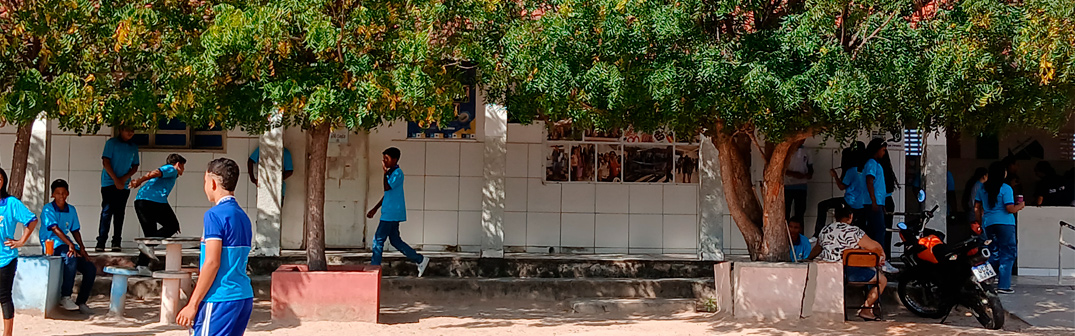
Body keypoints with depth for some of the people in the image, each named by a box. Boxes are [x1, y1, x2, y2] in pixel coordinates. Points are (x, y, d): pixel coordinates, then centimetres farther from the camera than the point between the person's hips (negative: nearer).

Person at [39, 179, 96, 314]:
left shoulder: (71, 210, 13)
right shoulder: (48, 209, -6)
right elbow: (55, 229, -18)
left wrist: (82, 248, 2)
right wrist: (70, 245, -30)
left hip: (67, 246, 7)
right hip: (52, 246, -7)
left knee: (90, 269, -10)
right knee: (71, 257, -37)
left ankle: (81, 302, 2)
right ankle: (65, 297, -31)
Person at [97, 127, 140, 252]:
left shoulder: (134, 147, 13)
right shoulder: (111, 143, 1)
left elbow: (135, 167, 12)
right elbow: (106, 162, -4)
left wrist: (124, 178, -5)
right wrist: (116, 180, -10)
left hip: (124, 185, 4)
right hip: (109, 183, -4)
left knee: (119, 213, 3)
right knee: (107, 211, -9)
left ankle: (116, 242, 5)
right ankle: (101, 242, -8)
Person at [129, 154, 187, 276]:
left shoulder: (164, 169, 36)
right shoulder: (172, 169, 10)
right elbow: (155, 173, -10)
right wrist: (139, 181, -26)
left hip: (139, 201, 8)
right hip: (156, 200, -8)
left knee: (150, 233, 12)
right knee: (172, 226, 5)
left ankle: (142, 266, 3)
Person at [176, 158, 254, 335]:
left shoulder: (214, 215, -11)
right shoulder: (243, 216, 14)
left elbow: (212, 263, -17)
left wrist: (193, 304, -13)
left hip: (220, 299, -8)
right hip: (245, 296, 8)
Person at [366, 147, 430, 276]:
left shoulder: (398, 173, -13)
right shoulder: (391, 173, 17)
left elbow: (387, 188, -24)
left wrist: (385, 171, -17)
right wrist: (375, 209, 23)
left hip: (392, 214, -10)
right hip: (391, 213, 10)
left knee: (378, 240, -5)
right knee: (395, 240, 11)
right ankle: (420, 260, 15)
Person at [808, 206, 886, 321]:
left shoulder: (825, 230, 9)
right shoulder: (854, 231, -11)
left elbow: (817, 248, 25)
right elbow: (875, 247, -8)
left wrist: (808, 260, 42)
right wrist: (881, 256, 13)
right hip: (849, 272, -7)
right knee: (882, 280, 6)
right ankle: (865, 309, 1)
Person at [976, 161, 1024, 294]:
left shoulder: (983, 187, 8)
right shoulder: (1005, 188, -9)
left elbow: (978, 207, 12)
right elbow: (1010, 209, -14)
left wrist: (980, 222, 22)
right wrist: (1020, 205, 5)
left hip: (988, 223, 6)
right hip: (1005, 223, -6)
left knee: (994, 252, 18)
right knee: (1007, 253, 0)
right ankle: (1003, 285, -4)